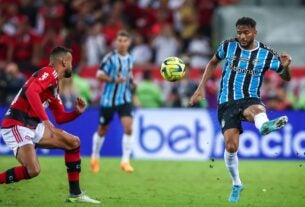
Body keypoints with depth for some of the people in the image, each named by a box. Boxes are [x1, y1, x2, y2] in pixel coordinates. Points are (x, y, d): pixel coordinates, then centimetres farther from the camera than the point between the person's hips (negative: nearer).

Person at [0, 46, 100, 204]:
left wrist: (77, 112, 7)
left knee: (73, 142, 11)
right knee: (32, 170, -28)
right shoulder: (49, 72, -9)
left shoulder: (55, 87, 20)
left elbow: (60, 118, 25)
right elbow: (31, 92, -28)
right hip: (16, 125, -10)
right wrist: (45, 120, -32)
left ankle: (75, 194, 13)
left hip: (33, 126, 10)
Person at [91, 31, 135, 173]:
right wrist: (113, 80, -28)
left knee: (128, 128, -15)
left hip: (125, 99, 3)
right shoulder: (110, 58, -11)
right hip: (108, 99, -3)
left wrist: (131, 81, 3)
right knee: (102, 130, 11)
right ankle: (95, 158, 33)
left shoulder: (129, 59, 6)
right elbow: (99, 75, -14)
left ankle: (125, 161, -9)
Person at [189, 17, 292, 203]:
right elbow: (213, 63, 20)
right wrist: (201, 88, 13)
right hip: (227, 103, 2)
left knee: (255, 110, -41)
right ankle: (237, 184, 12)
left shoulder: (266, 54, -4)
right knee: (231, 146, -12)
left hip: (250, 99, -2)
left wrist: (286, 66, -20)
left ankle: (265, 125, -79)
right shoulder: (228, 46, 1)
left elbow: (286, 78, 4)